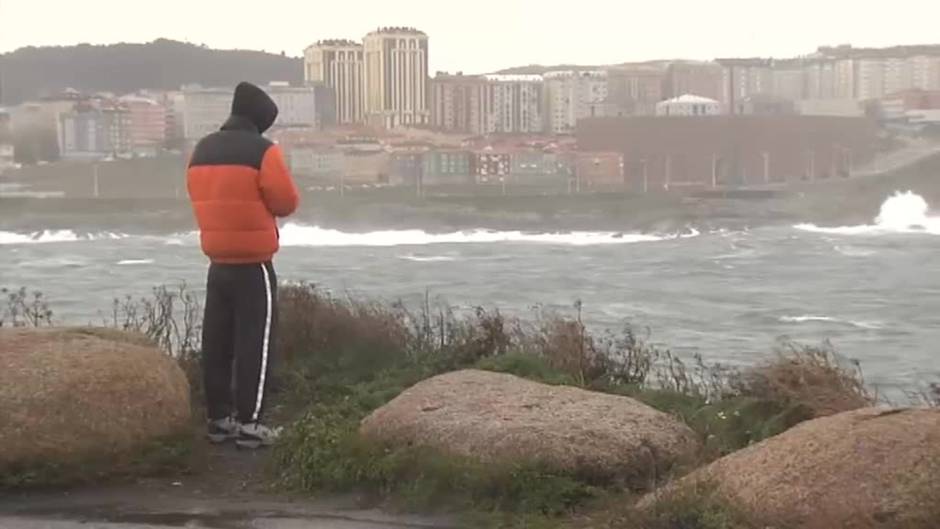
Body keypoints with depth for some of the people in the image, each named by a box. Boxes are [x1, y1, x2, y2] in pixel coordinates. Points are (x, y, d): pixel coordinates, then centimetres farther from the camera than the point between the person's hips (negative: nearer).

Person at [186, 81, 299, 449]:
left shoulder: (202, 151, 9)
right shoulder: (262, 151, -13)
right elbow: (287, 201, -10)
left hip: (217, 261, 7)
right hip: (254, 264, -6)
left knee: (218, 341, 11)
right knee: (255, 341, -1)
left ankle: (219, 418, 17)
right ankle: (248, 423, -1)